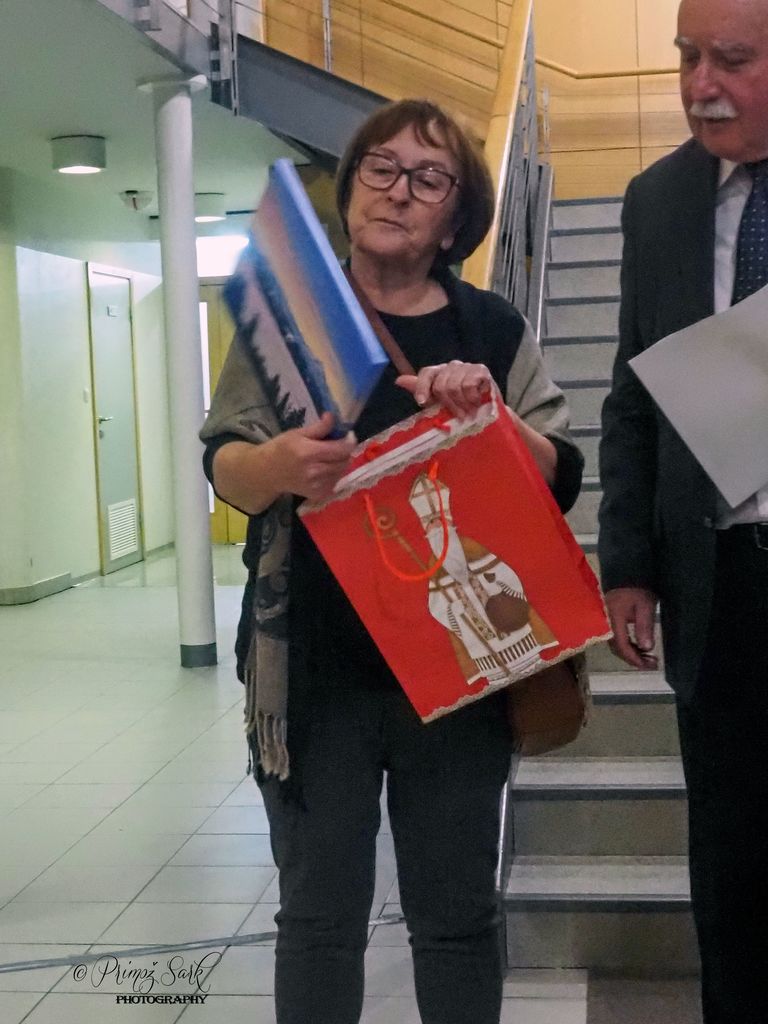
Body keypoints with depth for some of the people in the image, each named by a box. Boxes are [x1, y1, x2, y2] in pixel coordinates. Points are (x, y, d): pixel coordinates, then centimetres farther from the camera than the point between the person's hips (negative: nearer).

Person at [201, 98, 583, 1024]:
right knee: (318, 917, 6)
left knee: (458, 916, 10)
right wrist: (282, 462, -27)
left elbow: (560, 480, 0)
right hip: (317, 666, -1)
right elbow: (224, 470, -3)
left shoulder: (494, 330, 5)